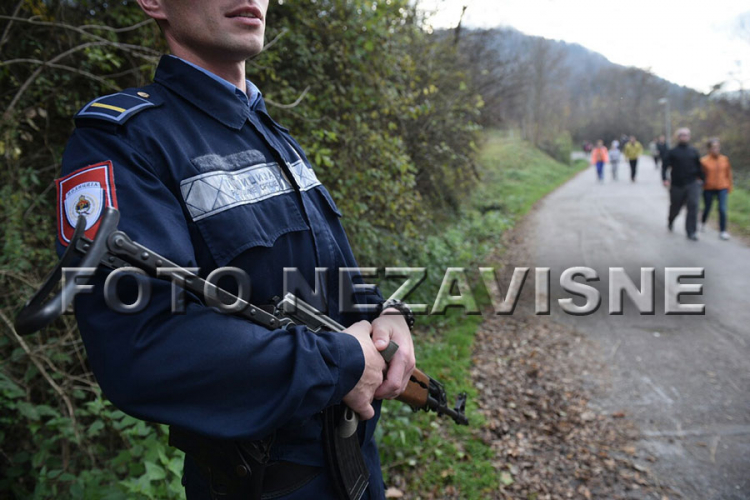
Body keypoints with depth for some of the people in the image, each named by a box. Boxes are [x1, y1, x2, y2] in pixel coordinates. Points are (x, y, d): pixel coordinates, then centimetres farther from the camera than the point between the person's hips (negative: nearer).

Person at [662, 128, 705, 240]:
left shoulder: (693, 151, 8)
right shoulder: (673, 152, 1)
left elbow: (699, 166, 16)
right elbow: (665, 165, -3)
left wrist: (700, 178, 13)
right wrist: (665, 179, -14)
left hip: (692, 184, 1)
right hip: (677, 185, -1)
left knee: (693, 206, -11)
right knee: (675, 207, 12)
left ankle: (691, 231, -7)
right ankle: (670, 222, 44)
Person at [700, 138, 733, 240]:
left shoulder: (725, 160, 1)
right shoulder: (704, 161, -8)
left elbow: (728, 174, 9)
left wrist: (729, 187, 11)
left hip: (722, 188, 1)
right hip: (708, 189, -1)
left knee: (722, 209, -9)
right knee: (707, 208, 14)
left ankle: (722, 231, -1)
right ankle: (703, 223, 44)